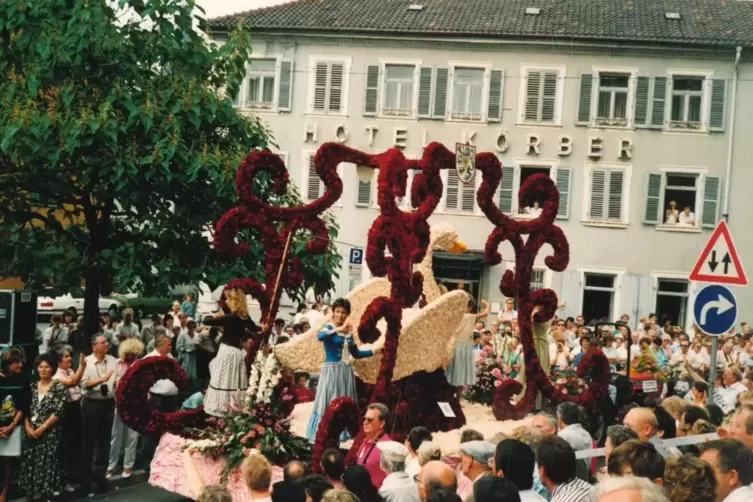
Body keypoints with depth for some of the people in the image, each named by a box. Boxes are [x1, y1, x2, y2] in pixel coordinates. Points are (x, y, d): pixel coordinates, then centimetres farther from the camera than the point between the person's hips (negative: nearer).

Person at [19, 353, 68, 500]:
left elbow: (58, 412, -9)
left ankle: (48, 495, 0)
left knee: (47, 465, -7)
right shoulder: (33, 387, 11)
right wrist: (28, 427, -6)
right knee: (30, 465, 4)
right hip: (31, 433, 5)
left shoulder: (59, 387, -3)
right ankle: (32, 496, 13)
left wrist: (42, 428, -13)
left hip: (49, 433, -4)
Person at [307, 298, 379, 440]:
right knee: (329, 404, -7)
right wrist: (339, 329, -40)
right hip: (332, 370, -6)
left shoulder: (349, 332, 11)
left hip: (346, 371, 6)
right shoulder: (329, 328, -7)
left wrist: (374, 351, 10)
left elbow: (356, 353, 18)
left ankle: (343, 435, 15)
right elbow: (320, 337, -31)